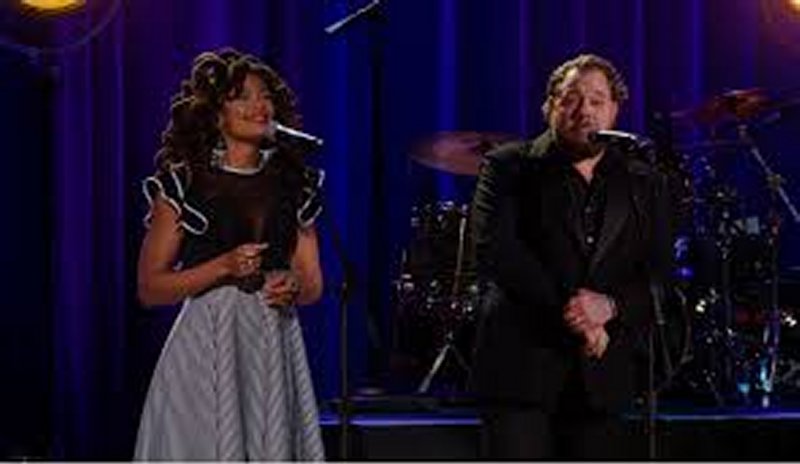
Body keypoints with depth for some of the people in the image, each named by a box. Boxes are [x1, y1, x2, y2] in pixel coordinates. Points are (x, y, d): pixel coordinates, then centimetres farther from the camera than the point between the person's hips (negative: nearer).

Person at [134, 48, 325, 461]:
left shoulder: (294, 185, 13)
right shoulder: (182, 183, 1)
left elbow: (314, 284, 17)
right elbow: (149, 288, -1)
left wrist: (293, 286, -7)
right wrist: (223, 267, -14)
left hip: (275, 347, 3)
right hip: (207, 347, -3)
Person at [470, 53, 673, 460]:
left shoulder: (643, 185, 14)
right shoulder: (510, 167, 5)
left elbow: (659, 278, 7)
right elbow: (494, 250, -9)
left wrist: (610, 306, -14)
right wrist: (567, 311, -14)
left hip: (602, 378, 4)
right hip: (520, 366, -3)